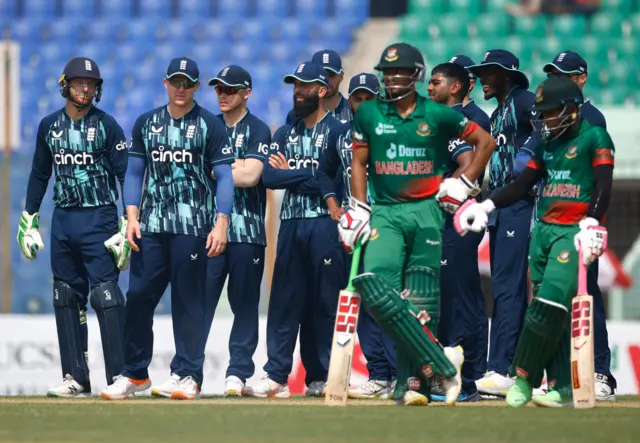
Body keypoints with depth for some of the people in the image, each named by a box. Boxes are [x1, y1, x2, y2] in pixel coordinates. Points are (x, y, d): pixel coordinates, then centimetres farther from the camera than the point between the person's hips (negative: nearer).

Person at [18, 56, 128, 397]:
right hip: (62, 219, 5)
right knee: (66, 298, 6)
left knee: (105, 295, -12)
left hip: (99, 219, -5)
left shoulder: (107, 126, -4)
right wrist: (29, 220, 12)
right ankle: (75, 378, 10)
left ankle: (120, 377, -11)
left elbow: (125, 176, -6)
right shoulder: (49, 126, 10)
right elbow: (39, 175, 18)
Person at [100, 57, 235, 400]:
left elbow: (224, 177, -2)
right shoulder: (146, 124, 13)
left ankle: (189, 376, 2)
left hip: (192, 227, -3)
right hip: (150, 226, 3)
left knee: (189, 302, -3)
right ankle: (134, 375, 9)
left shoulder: (210, 125, 2)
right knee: (138, 296, 0)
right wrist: (132, 217, 1)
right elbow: (134, 173, 14)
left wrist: (221, 224, -12)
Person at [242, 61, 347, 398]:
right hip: (290, 224, 6)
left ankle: (328, 376, 3)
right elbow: (269, 177, 4)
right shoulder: (284, 134, 17)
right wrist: (308, 176, -7)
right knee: (284, 302, 3)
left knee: (327, 303, -2)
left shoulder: (337, 132, -1)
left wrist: (290, 173, -4)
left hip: (324, 225, -5)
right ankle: (276, 376, 3)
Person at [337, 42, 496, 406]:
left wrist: (465, 185, 4)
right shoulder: (369, 113, 8)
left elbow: (486, 141, 10)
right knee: (374, 286, -20)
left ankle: (412, 382, 2)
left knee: (421, 301, -4)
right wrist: (359, 209, 3)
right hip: (385, 212, 1)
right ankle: (441, 362, -19)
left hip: (426, 211, -1)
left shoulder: (437, 114, 2)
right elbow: (359, 162, 12)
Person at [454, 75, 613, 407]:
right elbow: (522, 184, 20)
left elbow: (603, 188, -12)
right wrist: (485, 206, 10)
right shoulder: (548, 144, 16)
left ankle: (523, 377, -10)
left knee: (551, 306, -17)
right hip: (544, 230, 7)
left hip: (574, 231, -7)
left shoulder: (594, 138, -4)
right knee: (550, 311, 2)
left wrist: (591, 225, -24)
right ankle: (563, 388, 2)